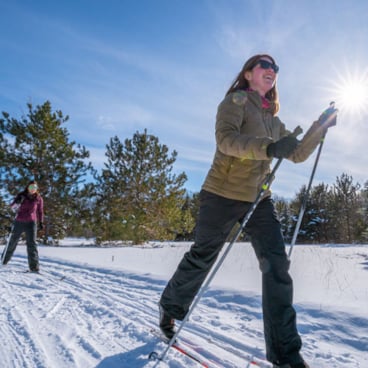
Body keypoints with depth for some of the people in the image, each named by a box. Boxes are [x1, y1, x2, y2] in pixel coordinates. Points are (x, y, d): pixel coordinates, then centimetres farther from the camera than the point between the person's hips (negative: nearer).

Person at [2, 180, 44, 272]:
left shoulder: (39, 199, -3)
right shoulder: (21, 195, -5)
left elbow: (40, 211, 9)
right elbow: (13, 207, -9)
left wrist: (41, 222, 6)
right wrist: (17, 202, -30)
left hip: (31, 223, -1)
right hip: (19, 222, 1)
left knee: (32, 244, -12)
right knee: (12, 241, 15)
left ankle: (34, 267, -14)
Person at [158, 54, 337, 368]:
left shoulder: (273, 120, 18)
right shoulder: (236, 100, -2)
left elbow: (298, 154, 18)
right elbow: (226, 138, -20)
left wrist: (320, 127, 6)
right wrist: (268, 147, -34)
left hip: (259, 200, 6)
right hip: (223, 194, -6)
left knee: (277, 265, -6)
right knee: (201, 259, 6)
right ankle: (169, 308, 33)